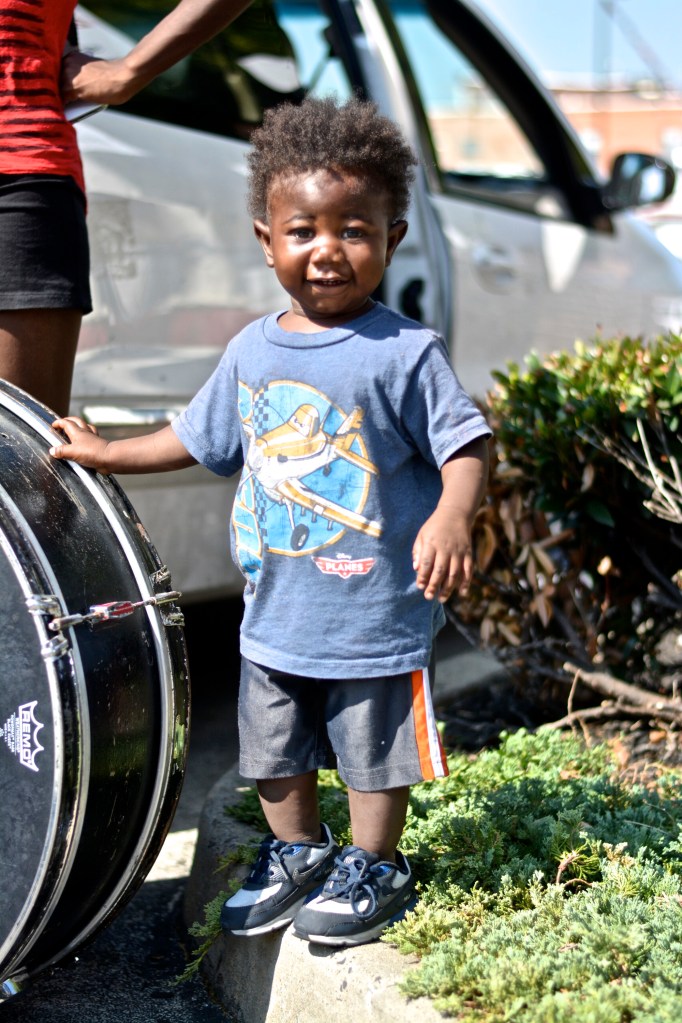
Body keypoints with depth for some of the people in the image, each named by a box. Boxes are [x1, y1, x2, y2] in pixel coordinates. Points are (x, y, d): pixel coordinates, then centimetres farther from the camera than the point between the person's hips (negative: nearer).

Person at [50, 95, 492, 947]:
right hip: (274, 613, 5)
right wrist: (106, 453, 15)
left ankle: (374, 868, 35)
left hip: (376, 615, -5)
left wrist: (451, 517, -34)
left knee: (374, 754, 13)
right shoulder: (251, 353, 2)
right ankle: (296, 853, 43)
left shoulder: (405, 353, -14)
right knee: (273, 753, 20)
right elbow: (198, 439, 15)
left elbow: (464, 445, -16)